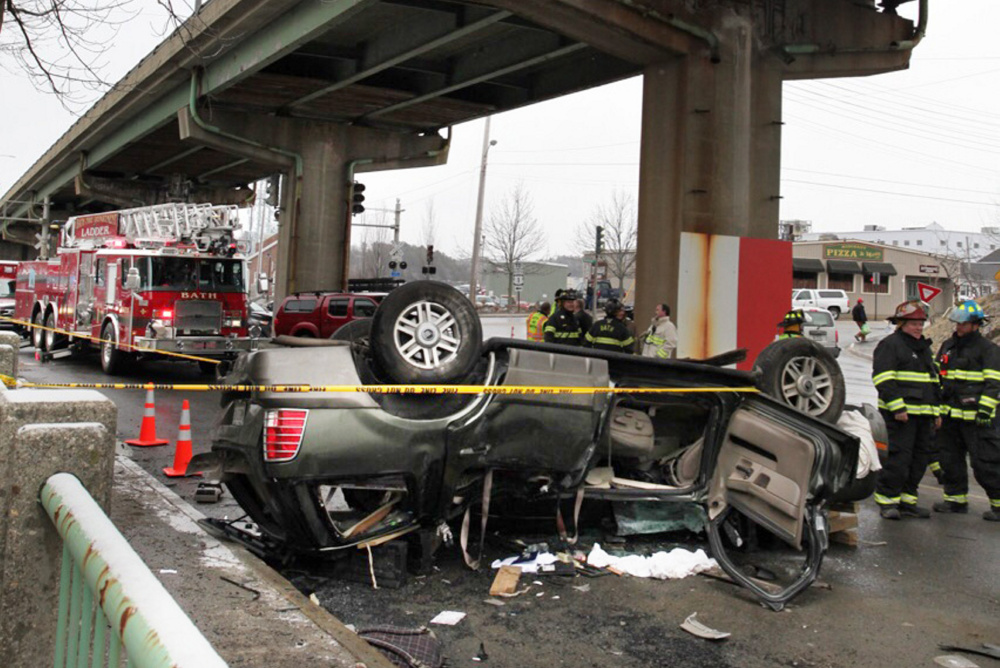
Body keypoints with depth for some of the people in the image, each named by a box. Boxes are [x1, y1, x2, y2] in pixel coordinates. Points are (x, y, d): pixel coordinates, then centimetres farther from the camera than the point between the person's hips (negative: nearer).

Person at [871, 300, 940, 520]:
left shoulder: (924, 348, 23)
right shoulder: (890, 345, -4)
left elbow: (934, 382, 28)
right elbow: (883, 379, -13)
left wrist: (936, 411, 22)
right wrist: (897, 407, -20)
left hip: (923, 414, 8)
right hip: (899, 413, -8)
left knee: (921, 457, 8)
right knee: (900, 456, -12)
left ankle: (907, 500, 16)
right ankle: (886, 500, -5)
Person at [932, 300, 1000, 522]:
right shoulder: (948, 346, 16)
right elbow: (937, 376, 24)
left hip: (975, 418, -7)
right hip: (949, 415, 7)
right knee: (950, 459, 11)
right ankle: (956, 499, 23)